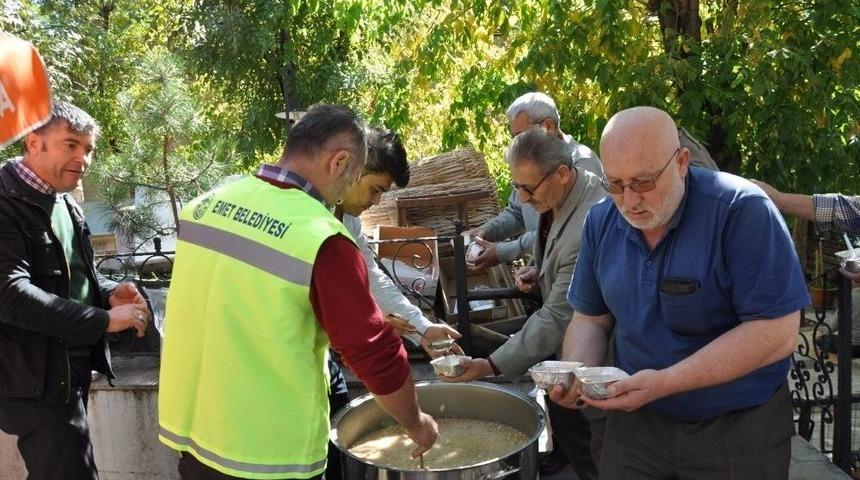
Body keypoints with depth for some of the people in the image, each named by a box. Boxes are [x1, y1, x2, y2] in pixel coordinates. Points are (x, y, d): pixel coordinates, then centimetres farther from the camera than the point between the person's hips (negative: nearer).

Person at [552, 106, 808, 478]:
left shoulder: (741, 211, -21)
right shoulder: (601, 222, -3)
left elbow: (777, 333, -24)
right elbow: (591, 320, 5)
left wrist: (664, 383, -30)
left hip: (740, 428, -4)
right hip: (636, 420, 5)